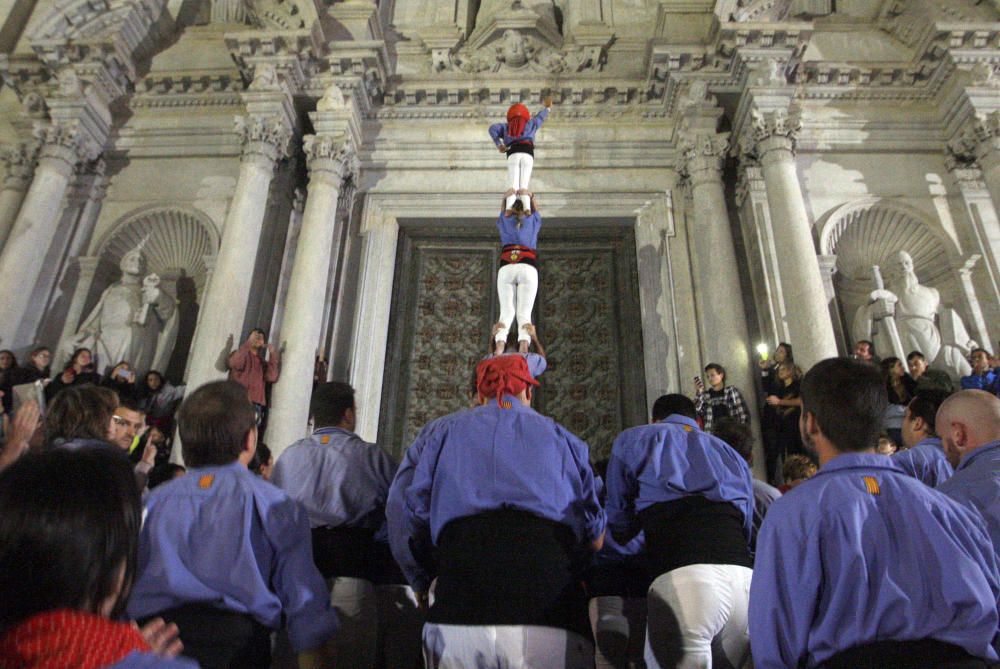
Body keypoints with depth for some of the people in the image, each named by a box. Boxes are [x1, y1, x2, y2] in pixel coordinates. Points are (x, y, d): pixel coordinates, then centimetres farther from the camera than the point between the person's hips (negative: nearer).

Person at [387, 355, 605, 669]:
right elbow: (596, 537, 17)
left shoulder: (441, 430, 17)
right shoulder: (562, 437, 18)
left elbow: (404, 512, 8)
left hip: (457, 613, 1)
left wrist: (422, 582, 22)